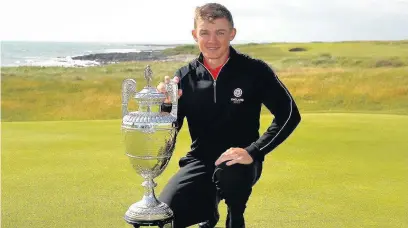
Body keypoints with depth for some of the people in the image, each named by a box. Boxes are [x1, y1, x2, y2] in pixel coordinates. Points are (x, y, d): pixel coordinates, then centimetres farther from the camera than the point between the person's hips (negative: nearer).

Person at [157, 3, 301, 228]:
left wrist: (253, 152, -24)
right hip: (200, 160, 3)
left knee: (229, 173, -37)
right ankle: (209, 209, 23)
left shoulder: (254, 70, -10)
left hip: (239, 161, -3)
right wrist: (165, 105, -22)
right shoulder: (185, 76, -1)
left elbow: (289, 114, -14)